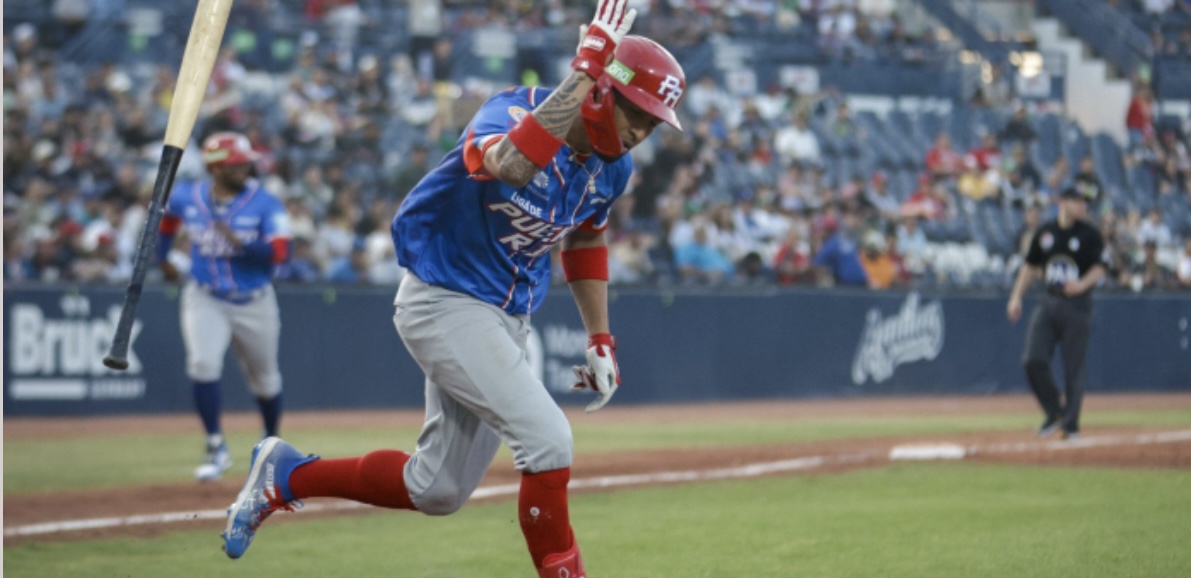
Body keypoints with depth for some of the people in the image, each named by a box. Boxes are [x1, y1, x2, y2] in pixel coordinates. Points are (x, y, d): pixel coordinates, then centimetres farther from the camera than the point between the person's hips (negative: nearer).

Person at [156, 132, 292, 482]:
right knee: (203, 364, -21)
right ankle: (216, 449, -11)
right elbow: (166, 217, 19)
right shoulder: (186, 198, -5)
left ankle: (272, 441, 41)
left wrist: (239, 243, -34)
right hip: (205, 299, 1)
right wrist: (161, 258, 14)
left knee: (264, 377, 14)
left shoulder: (264, 203, -14)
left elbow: (281, 252, -23)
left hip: (254, 303, 0)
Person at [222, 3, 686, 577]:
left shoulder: (610, 166, 0)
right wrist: (585, 70, -47)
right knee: (547, 439, -22)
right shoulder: (514, 113, -22)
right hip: (444, 306, -8)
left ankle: (286, 473, 30)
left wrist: (601, 339, 14)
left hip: (507, 322, 8)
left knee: (437, 491, 12)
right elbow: (511, 164, -48)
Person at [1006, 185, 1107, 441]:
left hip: (1077, 305, -3)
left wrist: (1082, 284, -25)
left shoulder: (1089, 234, -2)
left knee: (1073, 367, -3)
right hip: (1048, 303, 3)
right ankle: (1054, 412, 11)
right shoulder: (1045, 232, 8)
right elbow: (1030, 266, 16)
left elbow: (1099, 269, -6)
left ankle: (1070, 424, 8)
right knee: (1034, 361, -8)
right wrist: (1016, 297, 9)